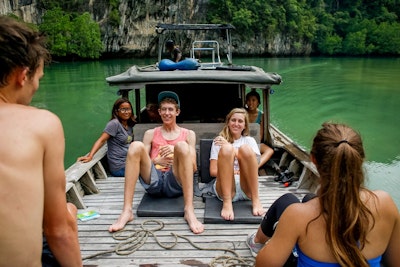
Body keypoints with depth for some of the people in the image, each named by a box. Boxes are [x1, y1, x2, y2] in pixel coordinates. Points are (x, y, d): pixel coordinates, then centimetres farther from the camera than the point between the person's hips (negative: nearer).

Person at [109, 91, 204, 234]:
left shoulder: (188, 134, 17)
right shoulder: (150, 134, 20)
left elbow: (193, 167, 8)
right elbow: (141, 163, 13)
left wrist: (176, 150, -9)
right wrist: (156, 161, -9)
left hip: (175, 182, -1)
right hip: (154, 181, 2)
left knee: (182, 146, -26)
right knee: (136, 146, -21)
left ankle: (189, 210, -33)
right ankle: (126, 211, -27)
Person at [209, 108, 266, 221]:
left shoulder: (249, 140, 21)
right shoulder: (218, 141, 18)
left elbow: (252, 163, 0)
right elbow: (213, 171, 9)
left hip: (247, 189, 1)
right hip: (225, 188, -1)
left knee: (245, 148, -23)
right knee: (226, 149, -25)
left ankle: (255, 200, -22)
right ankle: (227, 203, -32)